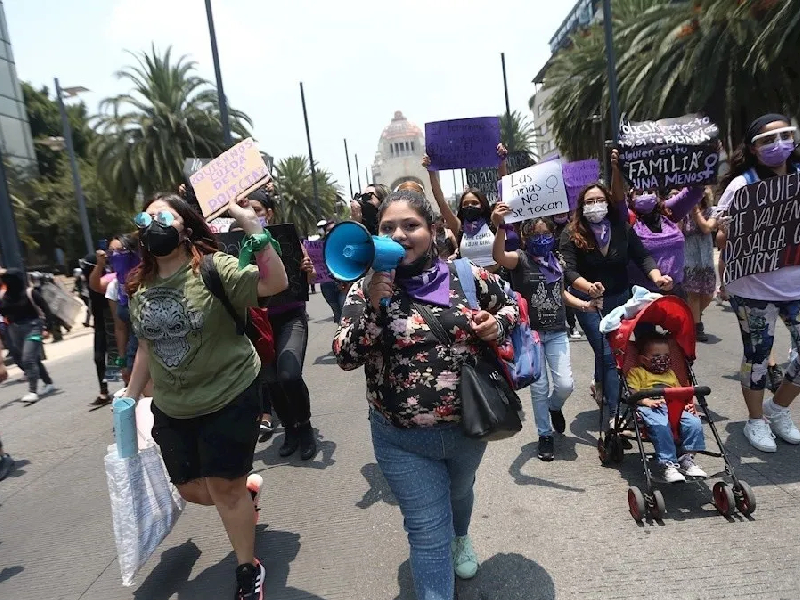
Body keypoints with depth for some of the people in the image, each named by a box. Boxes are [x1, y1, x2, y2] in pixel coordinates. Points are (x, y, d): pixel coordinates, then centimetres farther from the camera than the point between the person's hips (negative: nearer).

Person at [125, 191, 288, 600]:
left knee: (224, 488, 4)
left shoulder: (214, 268, -15)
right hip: (172, 409, 6)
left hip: (229, 397, -6)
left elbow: (276, 283, -28)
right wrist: (130, 398, 16)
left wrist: (254, 231, -34)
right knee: (191, 489, 16)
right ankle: (246, 490, 48)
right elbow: (147, 346, 14)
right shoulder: (139, 286, 4)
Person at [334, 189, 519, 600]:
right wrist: (374, 307, -30)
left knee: (458, 492, 32)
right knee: (428, 532, 6)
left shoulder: (469, 277, -9)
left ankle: (460, 538, 66)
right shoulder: (367, 289, -11)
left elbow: (510, 306, 8)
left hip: (468, 426, 4)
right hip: (401, 439, -3)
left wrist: (497, 324, -14)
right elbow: (344, 358, -17)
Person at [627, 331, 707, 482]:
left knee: (694, 422, -23)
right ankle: (667, 464, -34)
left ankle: (687, 458, -13)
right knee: (661, 426, -36)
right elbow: (631, 392, 1)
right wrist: (647, 401, -17)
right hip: (651, 408, -5)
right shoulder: (637, 372, 16)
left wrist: (687, 403, 8)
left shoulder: (670, 373, 36)